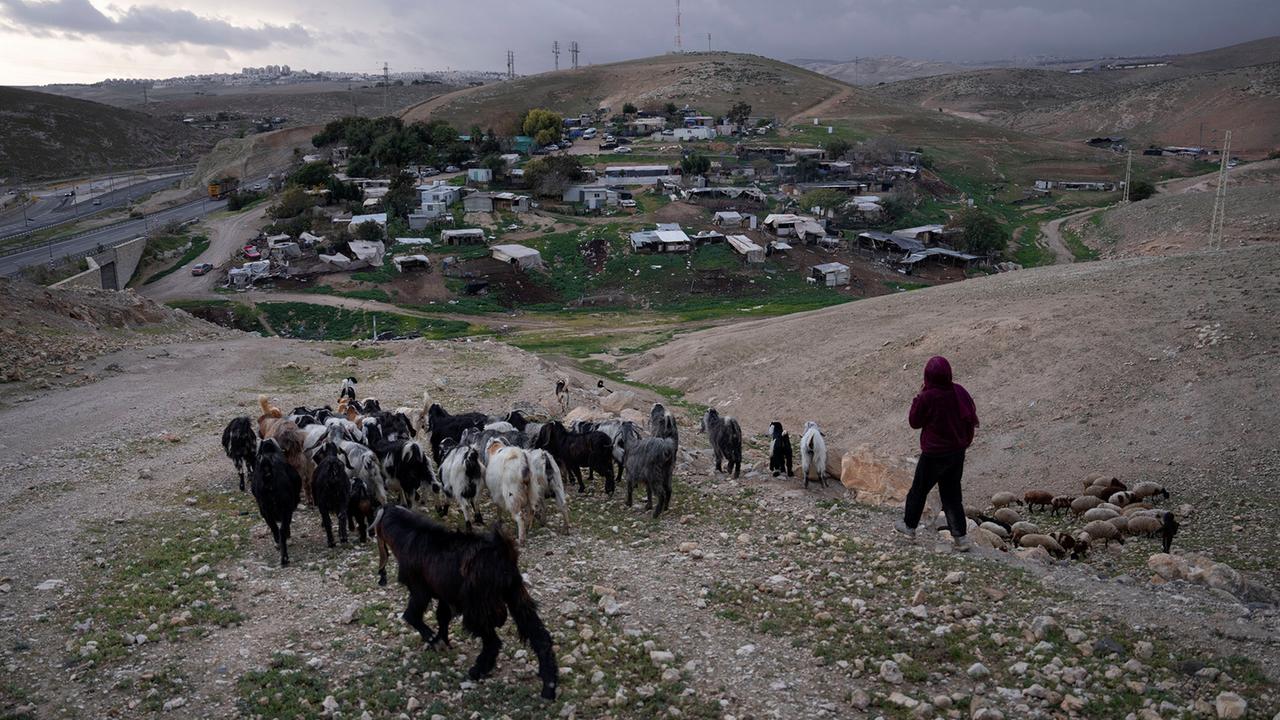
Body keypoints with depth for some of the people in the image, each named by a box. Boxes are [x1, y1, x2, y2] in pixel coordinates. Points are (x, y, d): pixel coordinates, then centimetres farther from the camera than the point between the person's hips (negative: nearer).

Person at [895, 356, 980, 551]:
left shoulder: (927, 397, -23)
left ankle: (909, 525, 32)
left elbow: (914, 422, -9)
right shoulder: (959, 391, -8)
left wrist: (918, 396, -6)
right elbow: (971, 417, 3)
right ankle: (960, 537, 17)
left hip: (934, 454, -5)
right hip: (958, 451, 5)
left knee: (919, 489, 16)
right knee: (952, 493, 16)